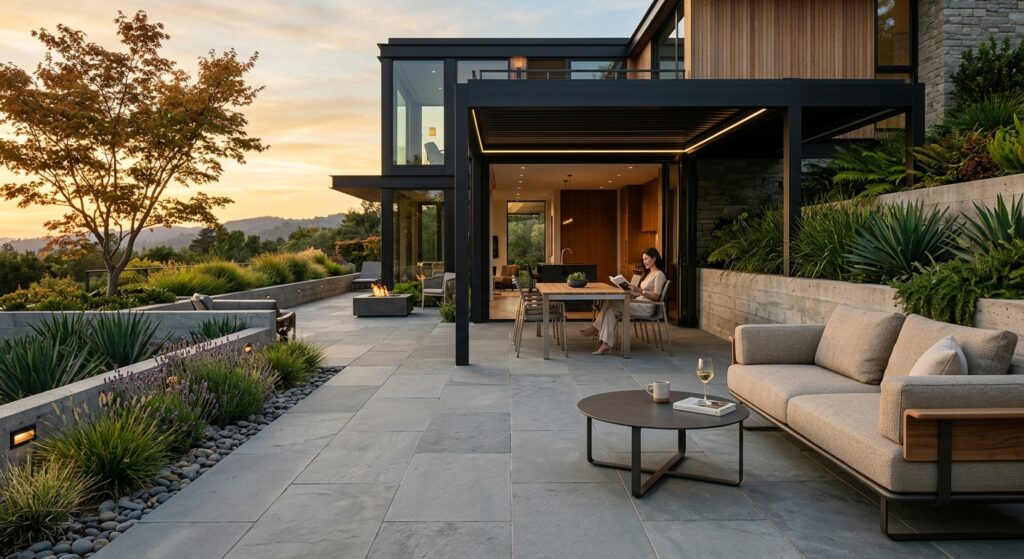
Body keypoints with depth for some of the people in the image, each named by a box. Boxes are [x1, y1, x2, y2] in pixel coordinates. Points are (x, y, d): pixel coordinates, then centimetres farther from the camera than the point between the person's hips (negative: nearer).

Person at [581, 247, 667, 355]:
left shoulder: (659, 274, -6)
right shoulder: (648, 273, 23)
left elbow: (656, 296, -15)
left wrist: (639, 290, -25)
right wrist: (631, 291, 5)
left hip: (646, 307, -9)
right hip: (639, 303, 9)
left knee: (611, 304, -19)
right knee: (611, 309, -16)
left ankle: (596, 328, -7)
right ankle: (606, 345, -24)